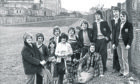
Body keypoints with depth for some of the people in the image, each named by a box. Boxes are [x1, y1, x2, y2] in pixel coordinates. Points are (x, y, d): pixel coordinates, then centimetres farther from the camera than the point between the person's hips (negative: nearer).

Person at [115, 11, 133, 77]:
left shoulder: (129, 25, -3)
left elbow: (131, 35, -7)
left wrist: (129, 44, -16)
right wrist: (114, 43, 11)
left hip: (124, 43, -5)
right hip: (118, 42, 5)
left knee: (124, 58, -7)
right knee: (120, 58, 7)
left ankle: (126, 73, 0)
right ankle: (122, 71, 17)